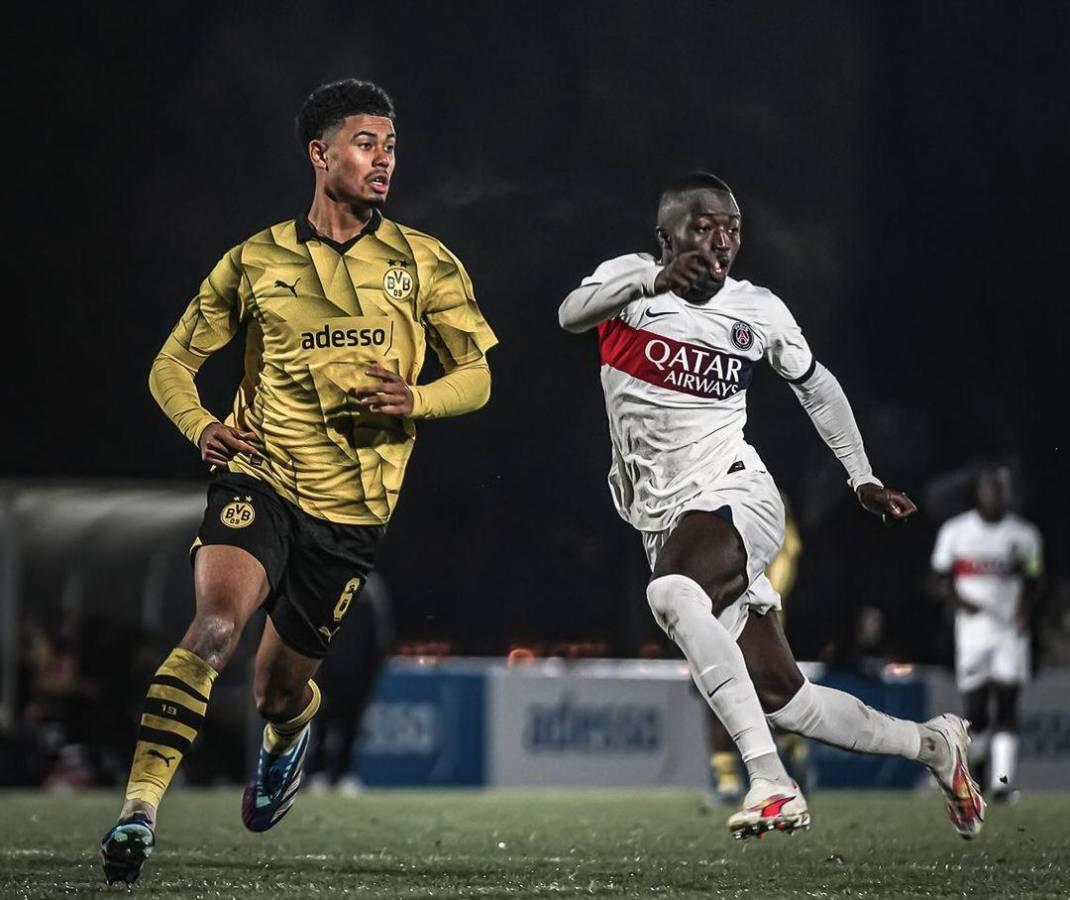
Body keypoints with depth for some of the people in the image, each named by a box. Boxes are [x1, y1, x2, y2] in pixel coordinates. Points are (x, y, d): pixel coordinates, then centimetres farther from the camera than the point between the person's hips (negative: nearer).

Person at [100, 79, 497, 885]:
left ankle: (290, 733, 50)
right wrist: (201, 425, -12)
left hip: (351, 510, 1)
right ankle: (141, 805, -30)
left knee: (278, 690, 10)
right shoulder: (256, 262, 3)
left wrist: (416, 402, -15)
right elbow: (173, 365, 10)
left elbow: (477, 376, 8)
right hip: (259, 480, -1)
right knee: (215, 623, -28)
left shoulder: (425, 264, 4)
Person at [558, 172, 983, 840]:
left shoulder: (759, 311, 4)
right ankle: (932, 743, 25)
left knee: (673, 593, -38)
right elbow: (570, 315, -20)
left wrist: (863, 479, 22)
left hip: (733, 501, -3)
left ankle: (772, 782, -40)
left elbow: (817, 387, 22)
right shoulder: (631, 278, 2)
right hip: (667, 520, 3)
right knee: (783, 702, 2)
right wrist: (653, 282, -37)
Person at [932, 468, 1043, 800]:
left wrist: (1024, 611, -8)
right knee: (974, 709, 0)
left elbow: (1031, 582, 11)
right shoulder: (955, 532, 1)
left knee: (1005, 705, -9)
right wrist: (961, 601, -12)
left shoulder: (1023, 535, 4)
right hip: (973, 627, 0)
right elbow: (943, 577, 7)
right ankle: (980, 757, 29)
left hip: (1010, 632, 0)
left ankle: (1002, 780, -11)